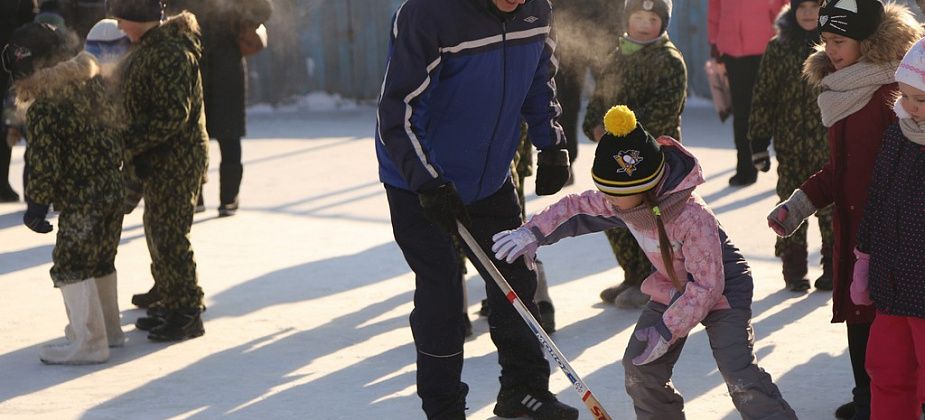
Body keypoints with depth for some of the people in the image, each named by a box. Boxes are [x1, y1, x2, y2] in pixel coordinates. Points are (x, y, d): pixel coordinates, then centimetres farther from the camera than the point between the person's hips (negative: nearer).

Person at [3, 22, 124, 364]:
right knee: (101, 262, 21)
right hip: (111, 188, 8)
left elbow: (43, 163, -17)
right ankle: (108, 328, 33)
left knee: (71, 268, 0)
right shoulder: (90, 81, 4)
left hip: (79, 201, -8)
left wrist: (36, 206, -7)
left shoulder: (43, 108, -19)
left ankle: (89, 343, 2)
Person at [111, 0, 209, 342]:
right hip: (159, 160, 11)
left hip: (175, 160, -11)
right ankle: (169, 304, 29)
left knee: (169, 236, -6)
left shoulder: (169, 54, -22)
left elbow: (173, 115, -27)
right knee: (157, 232, 18)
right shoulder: (147, 48, 12)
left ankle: (187, 314, 1)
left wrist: (128, 141, -24)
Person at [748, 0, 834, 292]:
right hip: (790, 144, 1)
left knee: (831, 203, 1)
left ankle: (833, 267, 13)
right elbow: (763, 96, 5)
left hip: (830, 142, -1)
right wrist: (759, 142, 2)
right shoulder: (779, 48, 3)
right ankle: (793, 268, 14)